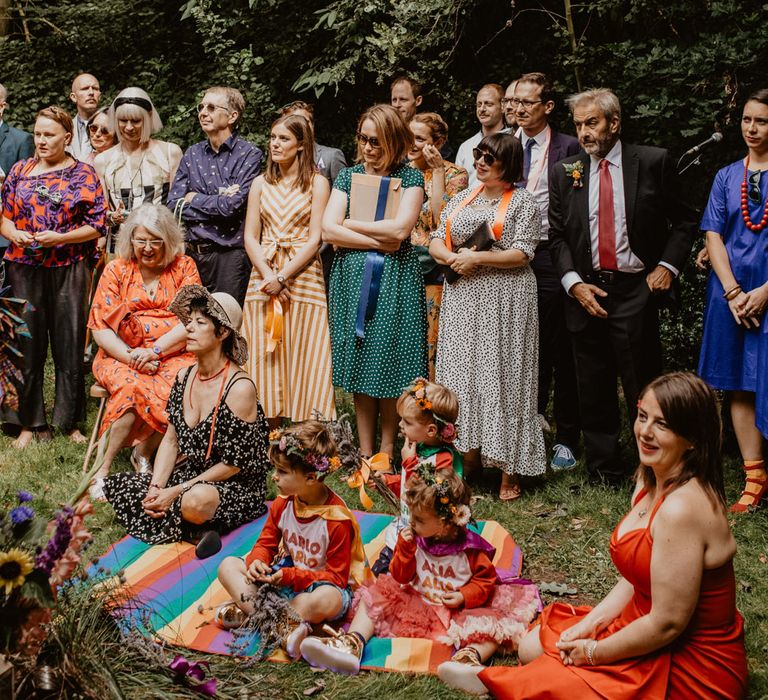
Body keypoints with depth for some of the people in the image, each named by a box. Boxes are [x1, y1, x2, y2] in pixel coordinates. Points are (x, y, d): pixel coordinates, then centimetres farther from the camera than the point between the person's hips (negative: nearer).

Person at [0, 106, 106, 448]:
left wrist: (58, 238, -15)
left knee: (69, 345, 2)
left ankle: (70, 422, 15)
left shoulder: (83, 174, 2)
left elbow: (97, 225, -2)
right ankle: (30, 423, 15)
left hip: (68, 270, -2)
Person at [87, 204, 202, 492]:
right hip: (122, 355, 0)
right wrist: (132, 357, -15)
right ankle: (103, 468, -25)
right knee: (132, 384, -34)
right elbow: (100, 329, 2)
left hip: (173, 355, 1)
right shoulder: (116, 270, 8)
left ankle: (143, 452, -15)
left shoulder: (184, 266, 7)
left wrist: (154, 351, -17)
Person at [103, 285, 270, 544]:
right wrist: (156, 488, -10)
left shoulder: (239, 388, -20)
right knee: (113, 485, -6)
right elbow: (171, 440, 7)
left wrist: (176, 492, -18)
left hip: (237, 489, -7)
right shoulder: (184, 377, 2)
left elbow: (234, 464, -17)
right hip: (190, 474, 7)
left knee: (196, 501, -39)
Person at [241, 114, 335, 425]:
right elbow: (250, 237, 6)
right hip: (263, 278, 3)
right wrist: (268, 276, -9)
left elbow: (314, 238, -6)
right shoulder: (261, 184, 12)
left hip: (303, 276, -3)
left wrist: (283, 277, -14)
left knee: (301, 360, -3)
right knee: (265, 359, 2)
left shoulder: (316, 182, 1)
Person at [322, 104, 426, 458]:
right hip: (351, 278, 2)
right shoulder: (348, 176, 10)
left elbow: (400, 229, -13)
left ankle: (387, 451, 12)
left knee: (390, 367, 1)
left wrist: (350, 224, -4)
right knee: (360, 365, 4)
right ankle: (365, 451, 14)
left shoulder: (410, 177, 2)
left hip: (395, 281, -2)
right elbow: (328, 231, -2)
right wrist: (378, 241, -9)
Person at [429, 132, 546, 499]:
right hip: (462, 298, 5)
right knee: (462, 373, 4)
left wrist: (477, 258, -16)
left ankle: (509, 472, 2)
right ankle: (469, 459, 13)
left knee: (501, 376, -4)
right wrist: (453, 257, -9)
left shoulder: (522, 202, -1)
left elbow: (521, 254, -10)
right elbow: (436, 242, 11)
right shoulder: (462, 198, 16)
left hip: (504, 300, -5)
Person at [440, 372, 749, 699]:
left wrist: (594, 652, -13)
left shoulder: (681, 509, -29)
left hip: (690, 669, -9)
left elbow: (667, 624, -25)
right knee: (533, 646, 11)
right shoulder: (650, 480, 1)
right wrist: (592, 622, -2)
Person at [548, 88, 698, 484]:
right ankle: (604, 471, 20)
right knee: (594, 391, 8)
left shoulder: (653, 163, 1)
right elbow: (556, 235, 10)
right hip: (586, 291, 3)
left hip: (636, 291, -3)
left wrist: (667, 265, -5)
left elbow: (684, 221, 8)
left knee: (643, 388, 0)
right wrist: (574, 283, -3)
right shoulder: (565, 172, 8)